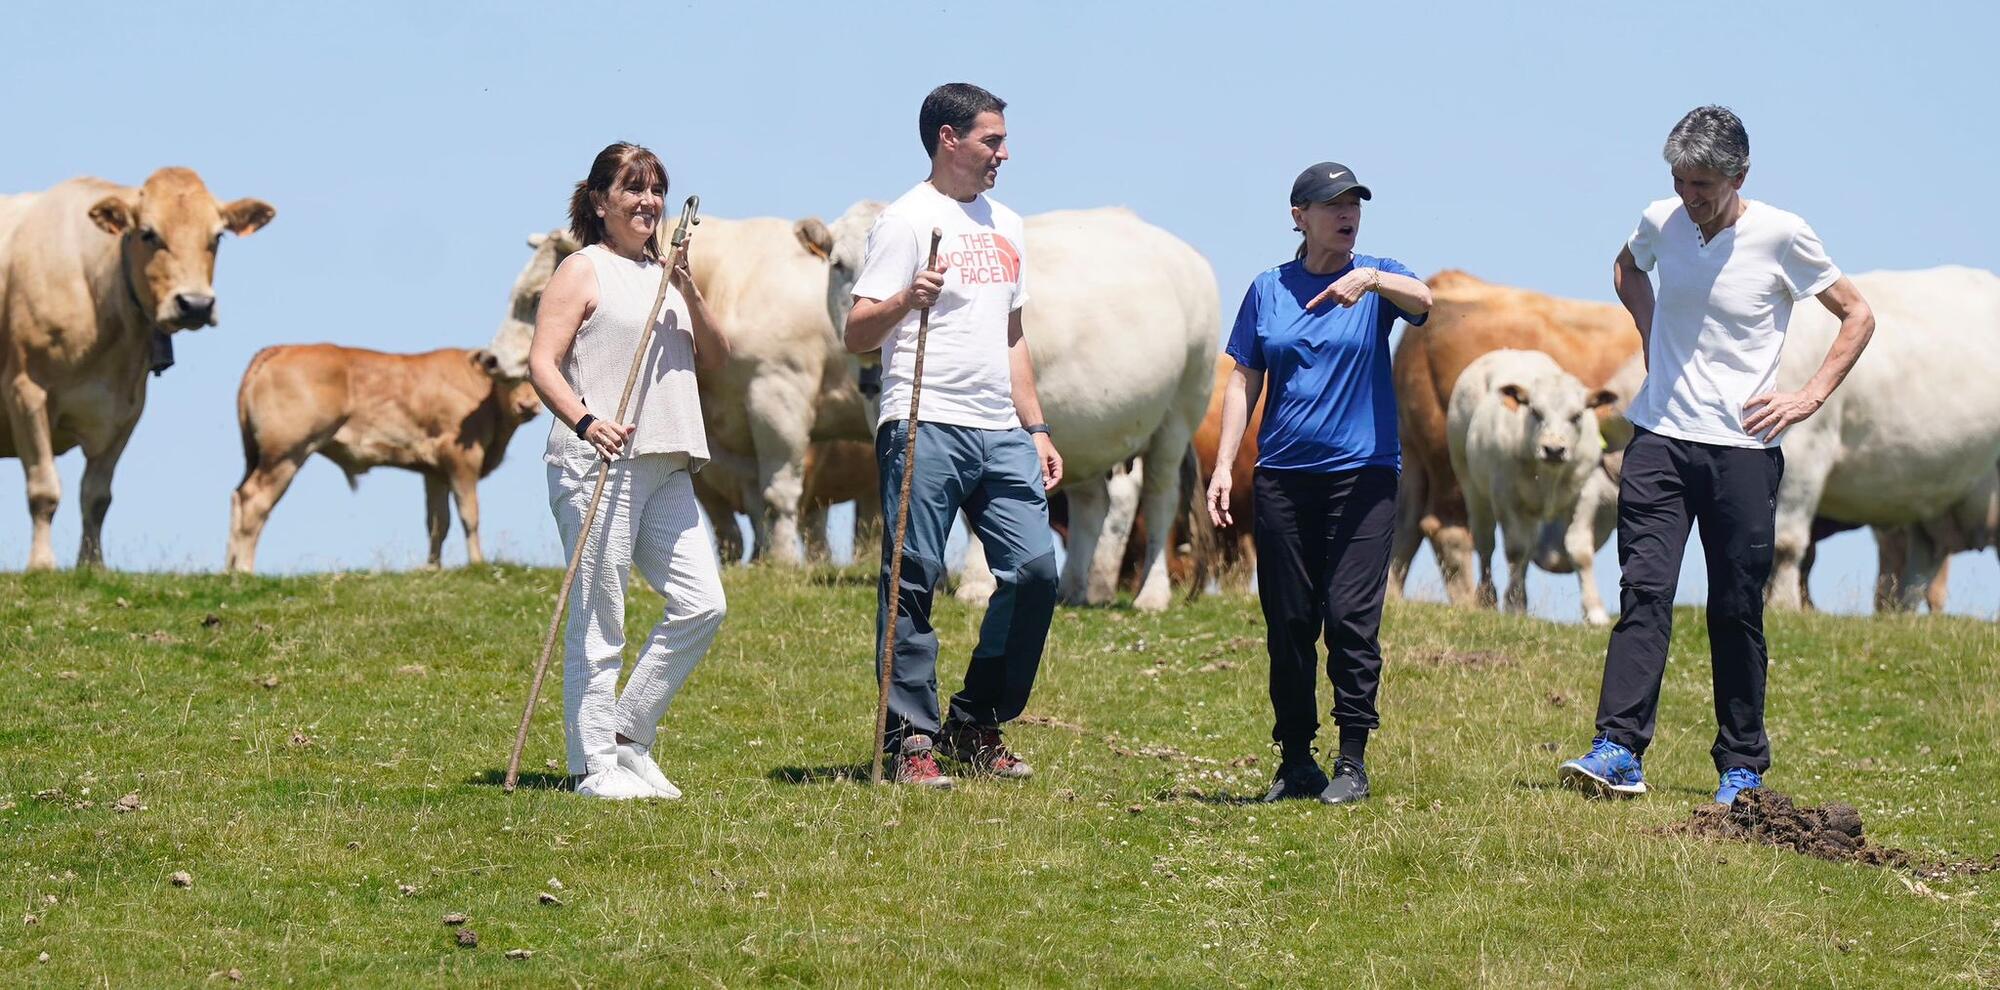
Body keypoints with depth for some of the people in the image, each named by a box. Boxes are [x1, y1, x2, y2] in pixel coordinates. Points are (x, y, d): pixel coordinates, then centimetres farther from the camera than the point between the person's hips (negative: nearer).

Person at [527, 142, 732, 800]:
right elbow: (542, 364, -9)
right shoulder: (584, 271, 0)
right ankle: (596, 765, -2)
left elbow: (715, 358, 14)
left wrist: (687, 291, -2)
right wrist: (584, 421, -25)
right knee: (598, 623, -6)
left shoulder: (663, 272, 21)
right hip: (598, 465, -7)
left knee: (701, 604, 3)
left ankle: (629, 737, 14)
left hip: (666, 468, 7)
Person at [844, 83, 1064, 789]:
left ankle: (976, 729, 11)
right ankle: (910, 742, -4)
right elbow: (856, 334, -9)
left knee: (1035, 570, -1)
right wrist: (905, 300, -28)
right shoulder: (908, 220, -3)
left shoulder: (1005, 227, 20)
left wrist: (1036, 428, 21)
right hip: (926, 430, -7)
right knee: (914, 582, -6)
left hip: (1001, 434, 7)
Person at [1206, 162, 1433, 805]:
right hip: (1282, 478, 2)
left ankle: (1352, 761, -4)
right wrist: (1223, 465, 1)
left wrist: (1371, 279, -39)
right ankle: (1295, 760, 12)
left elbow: (1422, 300, -19)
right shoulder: (1268, 289, 10)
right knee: (1288, 621, 4)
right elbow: (1243, 380, 11)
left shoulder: (1379, 279, 4)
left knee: (1351, 618, -9)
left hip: (1363, 471, -2)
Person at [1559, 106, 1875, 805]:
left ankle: (1742, 767, 10)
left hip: (1743, 448, -2)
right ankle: (1618, 752, -16)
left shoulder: (1782, 237, -6)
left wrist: (1809, 398, -4)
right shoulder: (1661, 224, 4)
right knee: (1643, 590, -9)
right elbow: (1628, 270, 30)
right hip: (1660, 438, 2)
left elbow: (1857, 316, 4)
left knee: (1738, 610, 2)